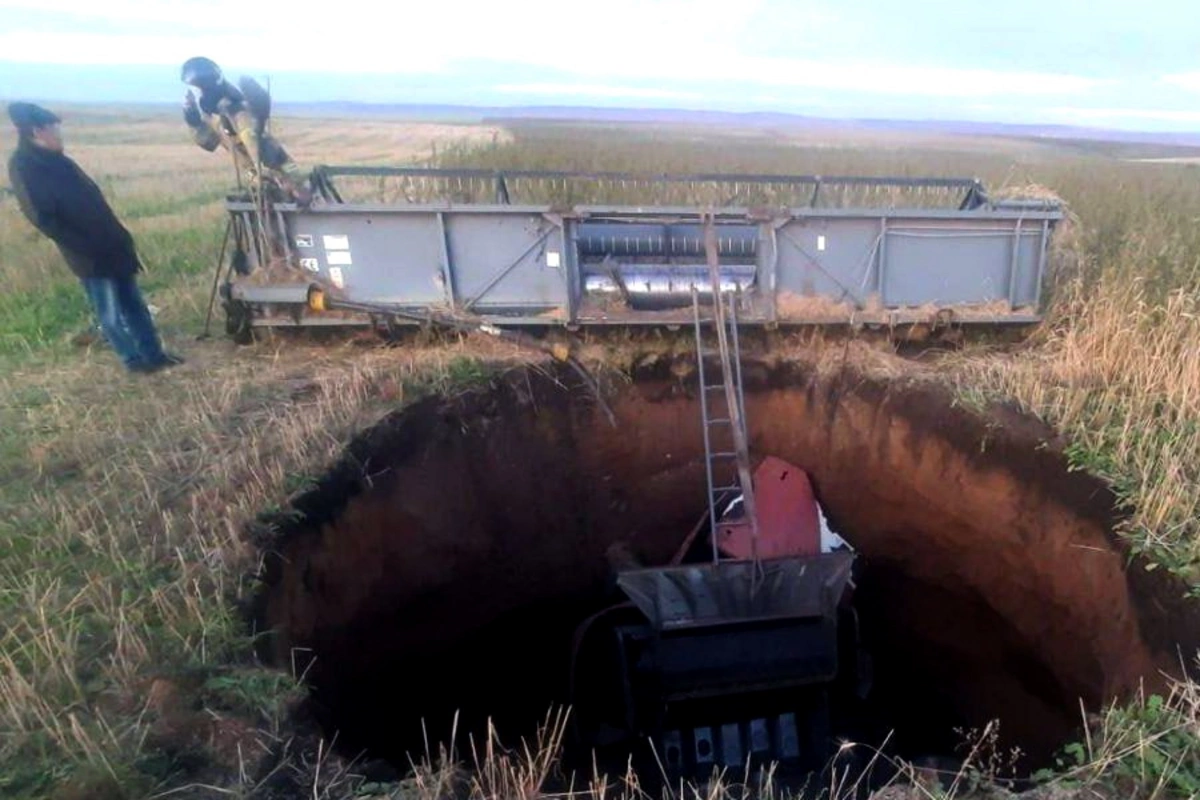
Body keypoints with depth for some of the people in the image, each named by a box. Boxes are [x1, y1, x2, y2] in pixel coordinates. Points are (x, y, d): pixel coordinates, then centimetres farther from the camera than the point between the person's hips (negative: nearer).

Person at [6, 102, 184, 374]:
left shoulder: (56, 160, 13)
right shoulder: (22, 166, -11)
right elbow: (44, 219, -17)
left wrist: (120, 237, 14)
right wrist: (87, 249, -19)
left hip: (111, 246, 8)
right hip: (91, 256, -8)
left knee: (134, 303, 12)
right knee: (110, 313, 4)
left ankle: (153, 353, 21)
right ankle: (133, 359, 16)